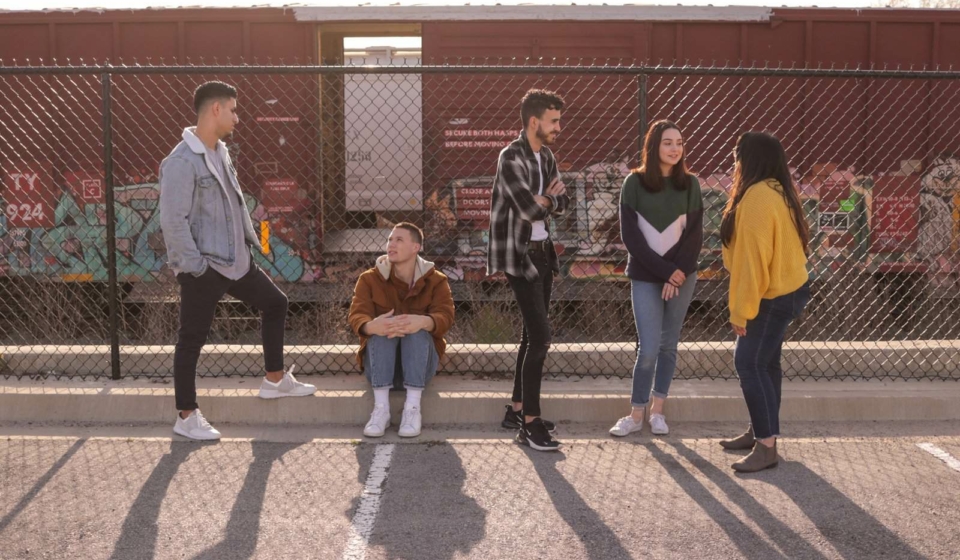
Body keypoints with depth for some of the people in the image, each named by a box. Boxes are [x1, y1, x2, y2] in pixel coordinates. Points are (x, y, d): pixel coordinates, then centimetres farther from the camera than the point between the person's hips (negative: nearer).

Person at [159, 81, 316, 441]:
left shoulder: (221, 152, 10)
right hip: (203, 268, -9)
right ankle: (187, 417, 14)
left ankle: (275, 380, 32)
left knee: (275, 303, 18)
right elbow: (173, 221, -22)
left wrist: (250, 240, 15)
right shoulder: (182, 162, -19)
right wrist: (194, 266, -21)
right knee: (192, 339, 2)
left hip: (235, 260, 9)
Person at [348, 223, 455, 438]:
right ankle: (381, 408, -36)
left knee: (418, 331, -31)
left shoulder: (435, 280, 1)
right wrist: (372, 326, -41)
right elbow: (357, 316, -14)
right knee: (381, 331, -30)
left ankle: (413, 408, -36)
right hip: (380, 362, 1)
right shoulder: (370, 279, 2)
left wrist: (423, 322, -43)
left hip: (420, 362, 0)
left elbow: (445, 317, -17)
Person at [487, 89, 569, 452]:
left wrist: (542, 200, -12)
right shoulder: (512, 157, -15)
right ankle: (530, 424, -5)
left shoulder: (546, 156, 12)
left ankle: (517, 410, 25)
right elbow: (530, 209, -23)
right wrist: (549, 197, -3)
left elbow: (562, 204, 9)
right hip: (519, 255, -9)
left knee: (533, 333, 13)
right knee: (540, 334, -12)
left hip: (542, 252, 9)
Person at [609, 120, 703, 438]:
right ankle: (636, 414, 6)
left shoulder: (689, 184, 3)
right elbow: (630, 235, -8)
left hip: (682, 276, 2)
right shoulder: (635, 183, -3)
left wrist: (679, 272, -12)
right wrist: (665, 271, -13)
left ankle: (658, 410, 19)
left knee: (669, 344, 8)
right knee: (649, 348, -7)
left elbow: (695, 234, 1)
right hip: (645, 277, -2)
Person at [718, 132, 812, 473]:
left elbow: (752, 258, -24)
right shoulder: (776, 191, 10)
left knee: (749, 364, -9)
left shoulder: (757, 197, -22)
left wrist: (741, 311, -20)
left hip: (774, 297, -10)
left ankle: (767, 446, -7)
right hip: (787, 288, 10)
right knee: (764, 362, 16)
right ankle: (760, 431, 26)